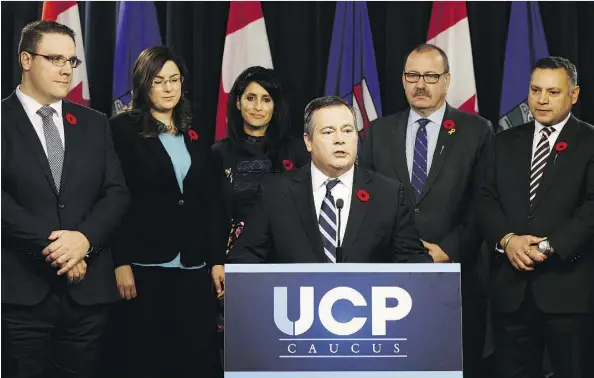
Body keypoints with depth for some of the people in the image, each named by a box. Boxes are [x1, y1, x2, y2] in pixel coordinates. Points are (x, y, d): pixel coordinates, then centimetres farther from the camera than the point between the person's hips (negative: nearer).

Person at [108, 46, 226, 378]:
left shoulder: (194, 132, 14)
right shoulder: (124, 129, 0)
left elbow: (213, 201, 12)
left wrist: (218, 260, 6)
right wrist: (121, 262, -12)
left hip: (195, 266, 4)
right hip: (146, 265, -4)